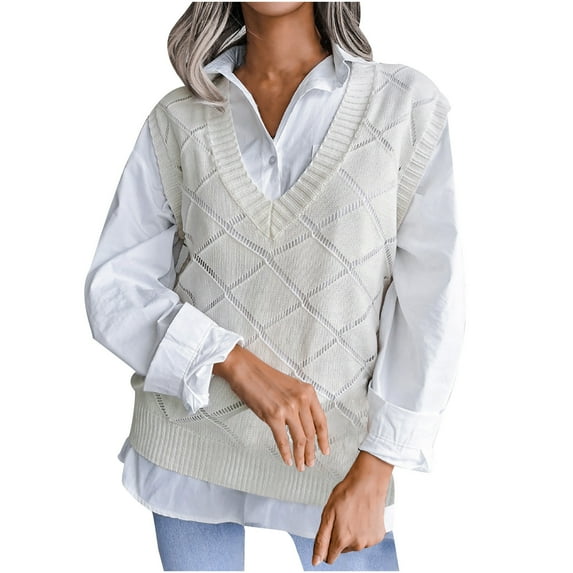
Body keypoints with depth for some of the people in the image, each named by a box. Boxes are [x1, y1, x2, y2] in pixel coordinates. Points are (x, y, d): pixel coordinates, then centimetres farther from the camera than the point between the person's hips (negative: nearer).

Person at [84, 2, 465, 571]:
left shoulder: (407, 104, -6)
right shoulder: (178, 120, -1)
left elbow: (428, 301, -6)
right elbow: (114, 287, -2)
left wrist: (373, 473, -10)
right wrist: (237, 364, -18)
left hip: (332, 445, -1)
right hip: (190, 437, 2)